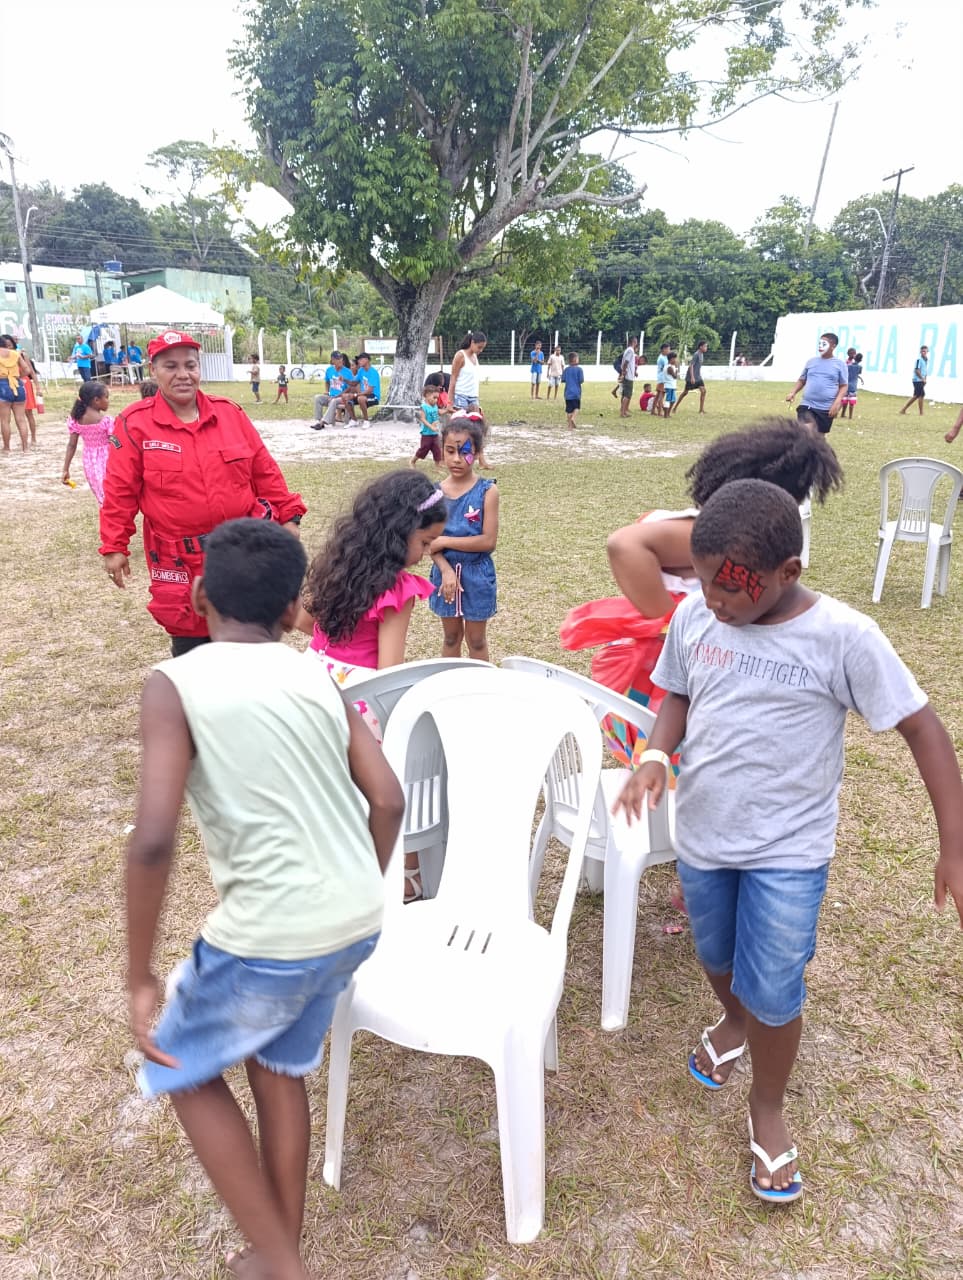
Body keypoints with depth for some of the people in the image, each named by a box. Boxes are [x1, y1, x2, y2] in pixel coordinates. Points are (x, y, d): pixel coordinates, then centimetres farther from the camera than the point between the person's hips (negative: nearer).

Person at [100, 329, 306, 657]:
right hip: (181, 563, -2)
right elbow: (120, 491, -3)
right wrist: (114, 547, -4)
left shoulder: (229, 413, 5)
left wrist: (289, 516, 6)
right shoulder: (135, 423, -4)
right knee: (190, 640, 8)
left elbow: (264, 471, 9)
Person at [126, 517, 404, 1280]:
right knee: (279, 1065, 30)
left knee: (183, 1069, 24)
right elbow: (388, 803, 4)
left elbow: (154, 839, -18)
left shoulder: (176, 684, -8)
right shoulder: (319, 681, 7)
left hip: (271, 937, -5)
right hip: (358, 923, 6)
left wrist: (139, 975, -5)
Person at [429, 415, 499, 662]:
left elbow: (488, 541, -17)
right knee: (451, 637, 19)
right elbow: (430, 541, -6)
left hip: (476, 575, -2)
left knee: (476, 641, 13)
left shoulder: (487, 491, -12)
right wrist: (446, 570, -21)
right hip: (445, 572, 2)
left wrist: (445, 541, -17)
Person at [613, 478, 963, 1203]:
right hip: (702, 834, 4)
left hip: (788, 849, -3)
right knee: (717, 959, 24)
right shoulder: (695, 615, -11)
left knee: (773, 992, 3)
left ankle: (768, 1111, 33)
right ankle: (733, 1020, 58)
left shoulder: (842, 637, -21)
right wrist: (656, 756, -16)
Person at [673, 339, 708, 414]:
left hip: (698, 377, 8)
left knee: (703, 391, -4)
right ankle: (675, 408, 14)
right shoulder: (696, 354, -16)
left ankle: (701, 409, 0)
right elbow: (691, 365, -21)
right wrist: (692, 377, -26)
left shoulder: (701, 354, 11)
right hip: (691, 377, -8)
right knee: (685, 392, 1)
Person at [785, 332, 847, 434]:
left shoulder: (839, 364, 1)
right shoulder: (811, 361, 8)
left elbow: (843, 386, 1)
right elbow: (802, 380, 17)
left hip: (826, 408, -1)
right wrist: (793, 392, -1)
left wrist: (837, 403, -12)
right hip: (807, 405, 1)